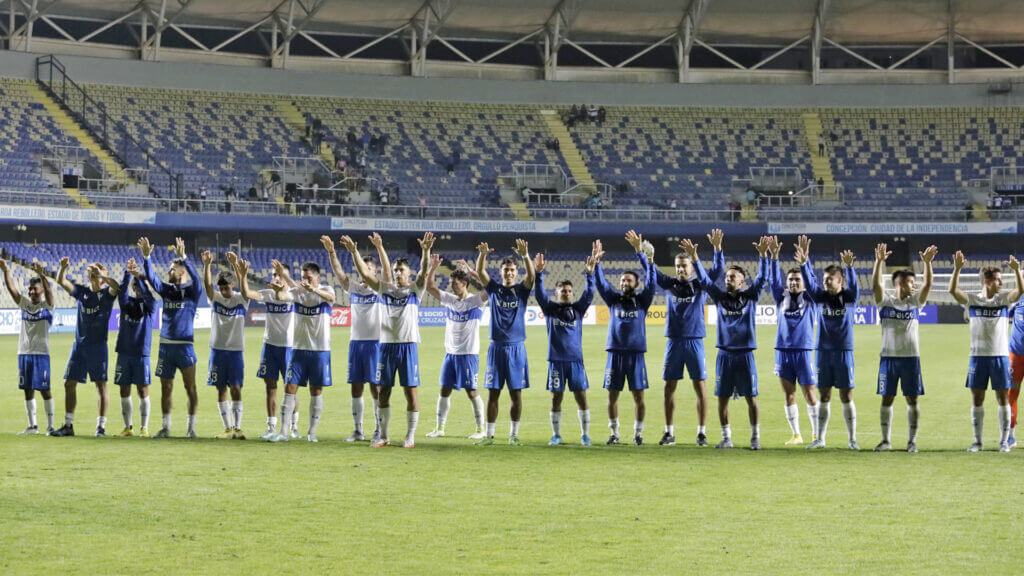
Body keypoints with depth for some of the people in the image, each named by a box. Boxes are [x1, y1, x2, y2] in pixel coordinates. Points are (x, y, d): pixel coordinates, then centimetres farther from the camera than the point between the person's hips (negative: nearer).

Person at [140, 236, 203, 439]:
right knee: (166, 388, 7)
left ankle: (191, 427, 3)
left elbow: (195, 278, -20)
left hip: (184, 346, -5)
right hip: (165, 345, 5)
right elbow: (151, 278, 1)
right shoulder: (166, 290, 11)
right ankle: (166, 427, 13)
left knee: (190, 387, -3)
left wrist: (183, 257, -32)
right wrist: (146, 257, -14)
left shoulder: (191, 291, -2)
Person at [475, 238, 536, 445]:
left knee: (516, 393, 2)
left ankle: (514, 434, 10)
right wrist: (482, 254, -26)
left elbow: (531, 275, -13)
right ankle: (489, 434, 7)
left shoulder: (521, 290, 5)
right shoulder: (494, 289, 8)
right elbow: (480, 272, -6)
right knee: (493, 393, 2)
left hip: (516, 348, -1)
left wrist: (525, 256, -31)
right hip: (496, 347, 1)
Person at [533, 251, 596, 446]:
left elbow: (589, 294, -2)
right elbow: (539, 293, -5)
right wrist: (538, 273, -18)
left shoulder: (578, 309, 9)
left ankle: (585, 434, 5)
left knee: (581, 397, -2)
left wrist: (589, 274, -16)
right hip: (556, 360, -1)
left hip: (576, 359, 1)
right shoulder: (550, 309, 6)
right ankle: (556, 435, 11)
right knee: (556, 398, 3)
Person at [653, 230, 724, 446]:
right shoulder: (670, 285, 9)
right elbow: (652, 272, 3)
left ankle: (702, 433, 2)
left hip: (695, 341, -2)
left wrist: (717, 249, -22)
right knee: (669, 387, 3)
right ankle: (669, 433, 10)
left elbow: (717, 270, -7)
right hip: (674, 341, 2)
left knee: (700, 386, -3)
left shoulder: (700, 285, 4)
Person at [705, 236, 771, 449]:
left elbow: (762, 278, -4)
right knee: (722, 398, 3)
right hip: (725, 354, 2)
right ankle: (726, 438, 12)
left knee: (751, 397, -1)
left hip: (745, 354, -2)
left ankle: (755, 438, 5)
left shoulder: (750, 296, 5)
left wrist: (763, 255, -16)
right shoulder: (719, 297, 9)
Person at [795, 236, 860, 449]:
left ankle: (852, 439, 6)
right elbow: (809, 280, -7)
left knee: (846, 396, 0)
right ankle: (820, 438, 12)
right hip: (824, 351, 3)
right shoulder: (821, 297, 5)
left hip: (844, 352, -3)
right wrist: (803, 263, -24)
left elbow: (853, 284, -20)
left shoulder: (848, 298, -2)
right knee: (824, 396, 7)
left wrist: (849, 266, -38)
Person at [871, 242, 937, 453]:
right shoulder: (885, 301, 1)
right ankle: (886, 440, 10)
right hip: (889, 356, -1)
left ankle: (912, 440, 7)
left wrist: (927, 263, -15)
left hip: (911, 357, 1)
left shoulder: (915, 301, 7)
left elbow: (928, 285, -3)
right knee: (887, 398, 2)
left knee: (912, 399, 1)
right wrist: (879, 261, -25)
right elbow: (875, 284, -13)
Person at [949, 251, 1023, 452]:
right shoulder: (973, 300, 2)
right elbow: (953, 290, -12)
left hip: (1000, 355, 0)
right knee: (977, 398, 3)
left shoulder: (1003, 299, 3)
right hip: (978, 355, 0)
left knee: (1002, 397, 1)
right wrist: (957, 269, -24)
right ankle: (977, 441, 11)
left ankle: (1004, 441, 7)